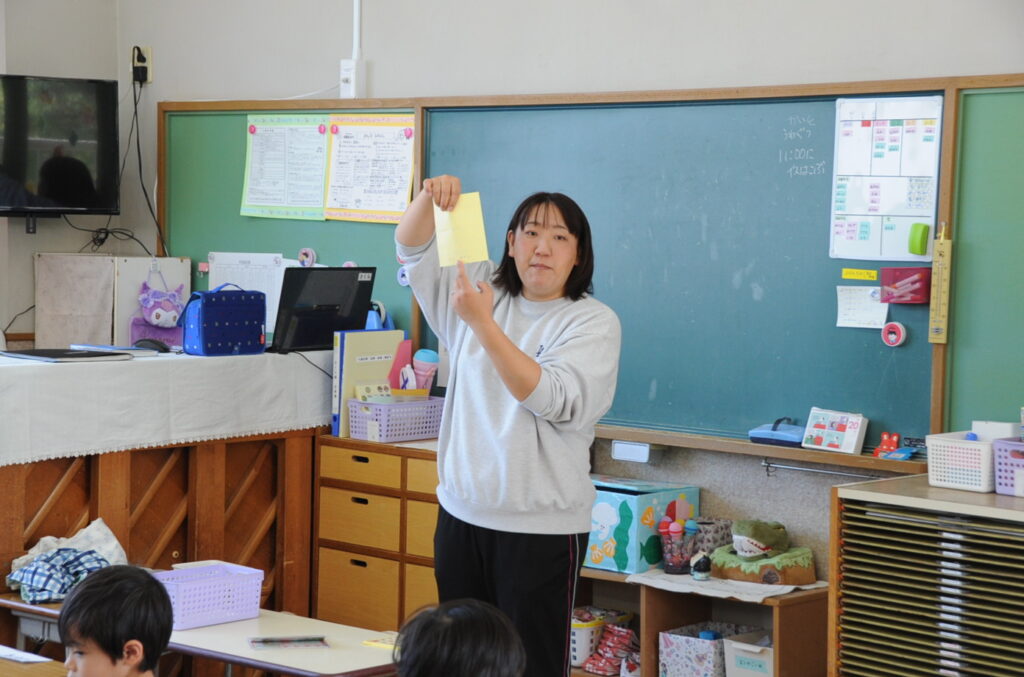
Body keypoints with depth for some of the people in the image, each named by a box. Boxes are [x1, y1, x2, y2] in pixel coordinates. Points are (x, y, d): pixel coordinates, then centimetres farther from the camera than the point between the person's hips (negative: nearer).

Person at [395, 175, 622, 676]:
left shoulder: (594, 322, -6)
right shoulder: (482, 291, 9)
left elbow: (552, 399, -19)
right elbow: (412, 247, 9)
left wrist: (482, 323, -25)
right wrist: (431, 196, -13)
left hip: (540, 527, -5)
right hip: (462, 514, 5)